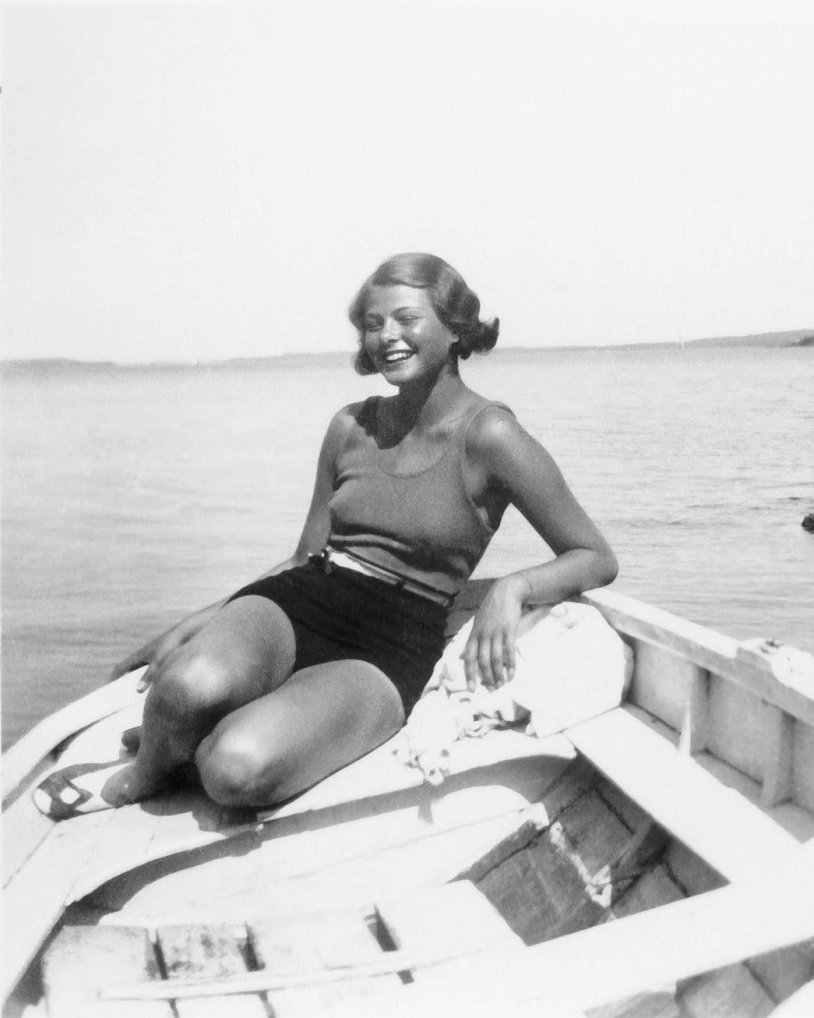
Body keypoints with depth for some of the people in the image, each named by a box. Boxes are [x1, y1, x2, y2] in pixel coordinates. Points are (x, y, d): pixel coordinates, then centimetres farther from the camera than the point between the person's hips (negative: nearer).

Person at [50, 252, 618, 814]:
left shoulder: (489, 435, -5)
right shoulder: (352, 427, 11)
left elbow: (598, 560, -2)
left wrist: (514, 587, -22)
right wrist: (204, 620, 10)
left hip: (389, 650, -3)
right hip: (296, 602, 4)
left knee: (238, 768, -32)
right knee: (191, 685, -33)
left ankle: (197, 754, 5)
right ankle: (146, 776, 2)